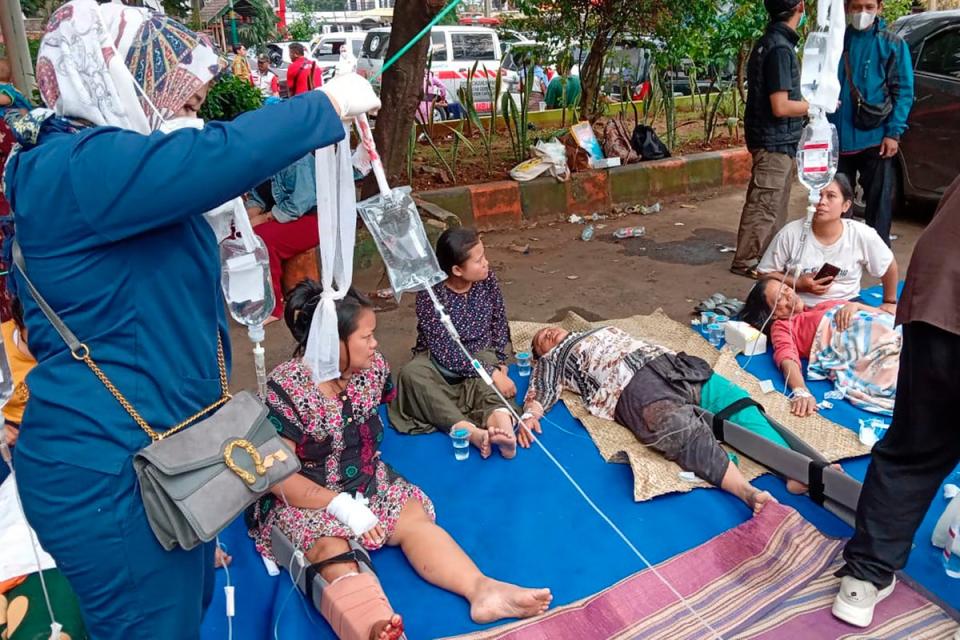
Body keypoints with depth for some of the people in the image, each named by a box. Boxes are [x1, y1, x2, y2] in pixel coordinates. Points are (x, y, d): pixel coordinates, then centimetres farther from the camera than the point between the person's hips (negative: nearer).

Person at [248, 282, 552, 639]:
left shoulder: (372, 367, -3)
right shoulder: (285, 390, -20)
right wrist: (342, 506, -27)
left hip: (367, 483, 6)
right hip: (303, 500, -6)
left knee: (414, 519, -20)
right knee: (332, 551, -34)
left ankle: (482, 589, -38)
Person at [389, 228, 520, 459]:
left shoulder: (487, 280, -11)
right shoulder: (430, 294, -25)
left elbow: (499, 322, 6)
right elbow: (446, 349, -29)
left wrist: (499, 362, -5)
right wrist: (492, 373, -34)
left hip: (480, 353, 3)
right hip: (438, 358, -2)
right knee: (411, 374, -36)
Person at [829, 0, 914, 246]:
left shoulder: (892, 44, 1)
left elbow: (903, 92, -3)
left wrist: (893, 133, -12)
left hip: (875, 137, -3)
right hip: (837, 137, 3)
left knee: (878, 201, 2)